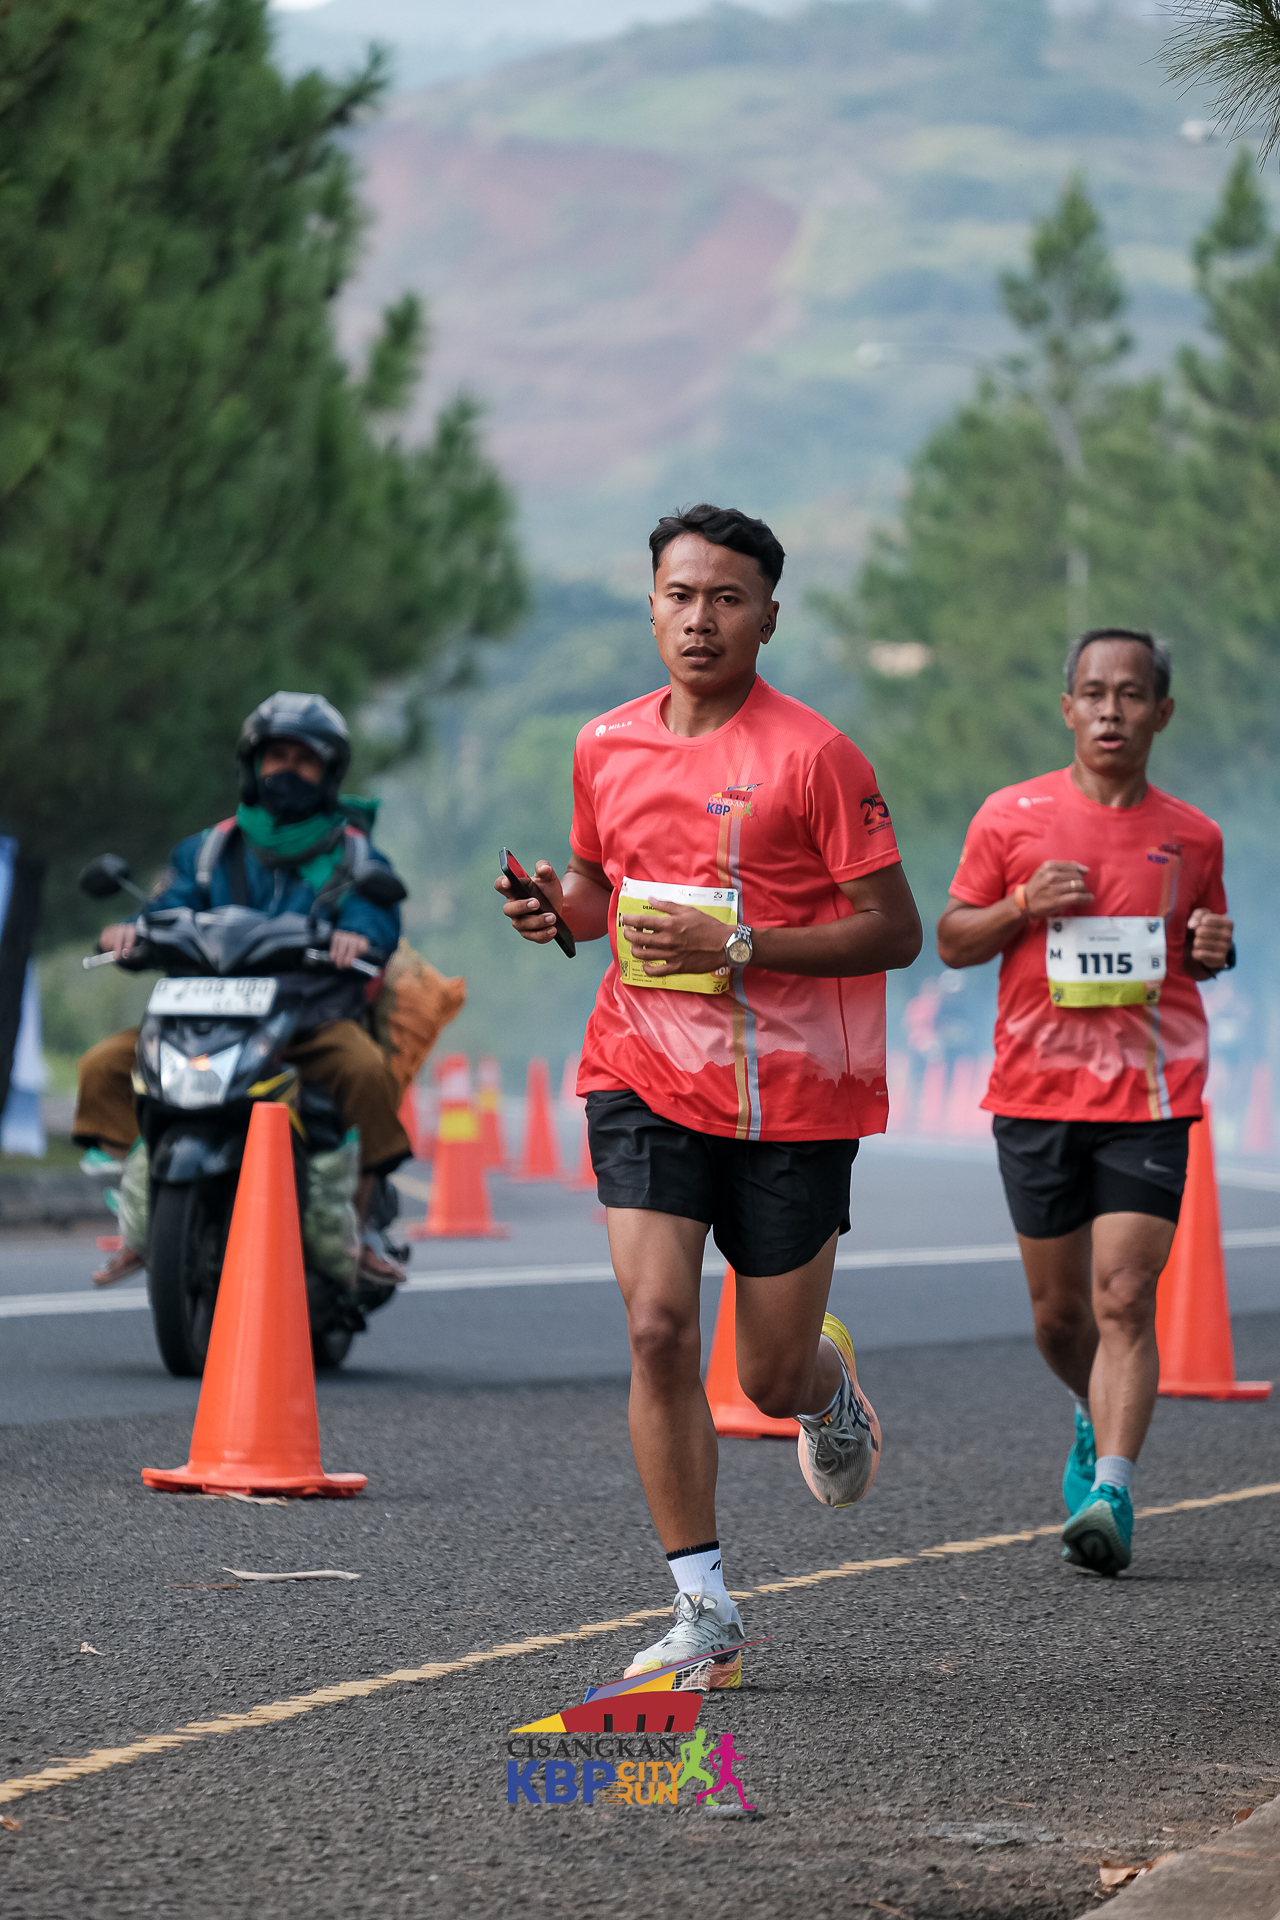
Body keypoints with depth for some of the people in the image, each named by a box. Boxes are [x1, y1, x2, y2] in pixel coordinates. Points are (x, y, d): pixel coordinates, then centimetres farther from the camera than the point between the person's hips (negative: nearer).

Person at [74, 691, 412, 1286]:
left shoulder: (353, 855, 11)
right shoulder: (208, 851, 17)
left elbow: (378, 921, -8)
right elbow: (171, 905, 1)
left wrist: (356, 936, -34)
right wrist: (133, 929, -24)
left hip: (317, 1019, -2)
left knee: (366, 1069, -35)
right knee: (104, 1065, -17)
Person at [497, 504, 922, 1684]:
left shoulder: (813, 754, -10)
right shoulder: (607, 747, 6)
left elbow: (895, 930, -11)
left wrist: (734, 946, -20)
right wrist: (560, 907, -1)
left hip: (793, 1097, -3)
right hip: (647, 1083, 3)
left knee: (773, 1378, 5)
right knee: (657, 1326, -15)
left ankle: (830, 1384, 45)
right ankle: (705, 1613, -6)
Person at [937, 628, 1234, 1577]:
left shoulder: (1193, 836, 6)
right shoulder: (1012, 817, 2)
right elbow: (952, 940, 7)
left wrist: (1215, 949, -3)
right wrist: (1026, 905, -11)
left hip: (1150, 1097, -1)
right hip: (1036, 1094, 1)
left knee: (1125, 1300, -13)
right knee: (1059, 1310, 10)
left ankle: (1111, 1491, -16)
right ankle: (1098, 1417, 40)